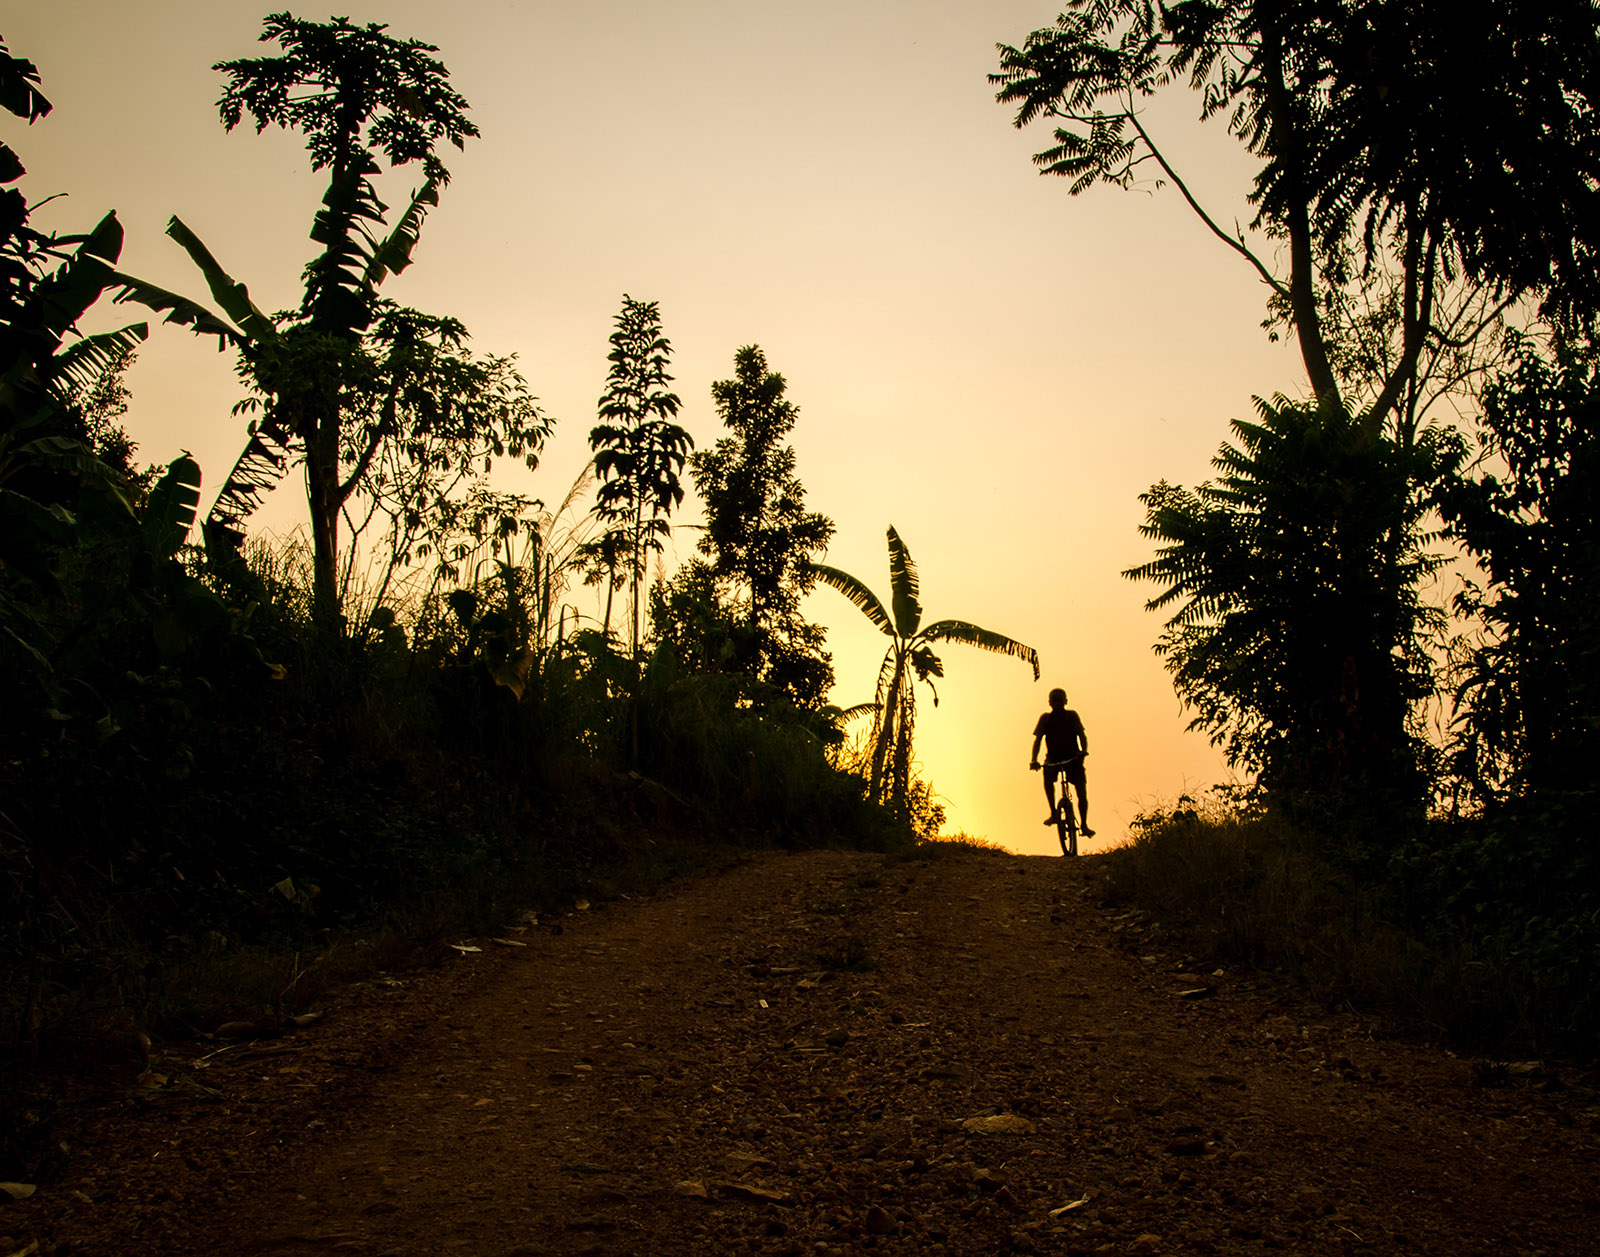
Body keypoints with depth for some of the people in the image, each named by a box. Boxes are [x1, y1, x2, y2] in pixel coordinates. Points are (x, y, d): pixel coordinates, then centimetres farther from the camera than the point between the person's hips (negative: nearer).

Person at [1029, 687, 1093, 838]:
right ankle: (1053, 813, -17)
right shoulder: (1045, 718, 3)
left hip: (1073, 757, 0)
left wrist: (1084, 750, -28)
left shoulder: (1072, 715, 2)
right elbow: (1038, 739, -3)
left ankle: (1084, 825, 0)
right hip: (1053, 758, 0)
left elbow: (1081, 735, -7)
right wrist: (1034, 760, -18)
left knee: (1082, 791, -10)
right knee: (1048, 778, -30)